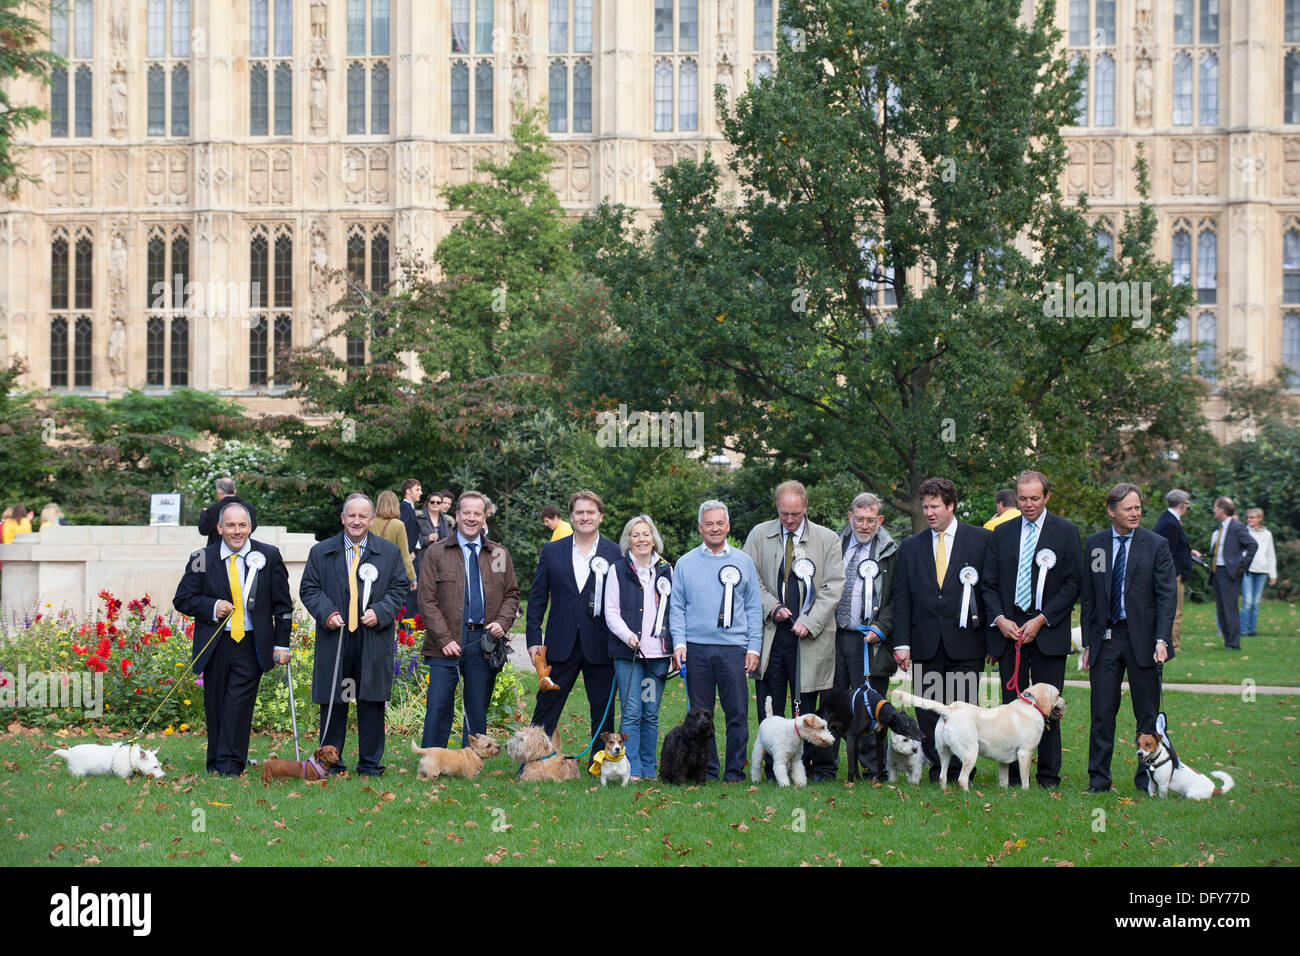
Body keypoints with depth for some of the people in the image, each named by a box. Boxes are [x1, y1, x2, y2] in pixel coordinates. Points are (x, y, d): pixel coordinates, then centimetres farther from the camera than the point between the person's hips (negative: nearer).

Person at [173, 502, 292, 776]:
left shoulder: (269, 557, 3)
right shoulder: (202, 559, 2)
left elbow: (283, 604, 8)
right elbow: (182, 599, 7)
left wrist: (282, 644, 4)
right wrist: (211, 607, -11)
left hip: (251, 646, -1)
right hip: (215, 645, 1)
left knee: (239, 704, -10)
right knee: (215, 707, 7)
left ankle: (230, 765, -7)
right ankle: (214, 764, 20)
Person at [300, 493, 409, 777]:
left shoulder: (390, 552, 9)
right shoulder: (321, 552, 9)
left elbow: (400, 590, 8)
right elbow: (309, 589, 8)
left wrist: (380, 613, -8)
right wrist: (326, 613, -9)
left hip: (374, 640, 0)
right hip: (334, 639, 0)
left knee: (371, 702, 2)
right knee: (332, 703, 3)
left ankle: (370, 765, 11)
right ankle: (331, 763, 12)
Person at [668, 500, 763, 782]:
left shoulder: (743, 562, 9)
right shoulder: (685, 563, 9)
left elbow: (754, 608, 9)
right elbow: (676, 607, 9)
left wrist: (754, 648, 2)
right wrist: (679, 643, -3)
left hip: (733, 648, 0)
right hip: (696, 649, 1)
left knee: (737, 713, -2)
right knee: (700, 714, 3)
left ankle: (735, 771, 5)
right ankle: (706, 769, 12)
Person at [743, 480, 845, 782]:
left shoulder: (828, 539, 4)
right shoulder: (759, 535, 8)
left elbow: (833, 587, 0)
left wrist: (809, 622, -11)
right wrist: (771, 606, -7)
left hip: (809, 633, -2)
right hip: (770, 632, 2)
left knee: (806, 705, -1)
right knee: (769, 706, 2)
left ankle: (807, 766, 6)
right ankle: (773, 766, 8)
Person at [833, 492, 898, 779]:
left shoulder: (889, 552, 1)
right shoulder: (836, 544, 11)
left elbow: (896, 599, -1)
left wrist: (880, 629, -13)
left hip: (867, 640, -3)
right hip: (834, 635, 4)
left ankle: (874, 770, 6)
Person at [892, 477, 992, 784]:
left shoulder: (982, 540, 4)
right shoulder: (910, 547, 13)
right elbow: (901, 600, 10)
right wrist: (901, 643, 2)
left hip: (965, 641, -3)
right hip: (926, 643, 3)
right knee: (927, 709, 2)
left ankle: (962, 770, 7)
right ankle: (938, 768, 12)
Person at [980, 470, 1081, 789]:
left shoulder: (1066, 532, 2)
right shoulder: (1001, 533, 10)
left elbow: (1072, 583, -2)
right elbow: (988, 583, 11)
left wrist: (1041, 620, -10)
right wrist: (1000, 619, -6)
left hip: (1048, 631, -2)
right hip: (1008, 629, 2)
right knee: (1012, 704, 2)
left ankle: (1048, 775, 8)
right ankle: (1014, 772, 9)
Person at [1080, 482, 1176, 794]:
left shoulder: (1156, 545, -1)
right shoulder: (1094, 544, 6)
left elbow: (1167, 596, -5)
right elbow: (1088, 596, 9)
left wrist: (1162, 640, -16)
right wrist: (1087, 643, 5)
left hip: (1142, 638, -2)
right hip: (1105, 637, 2)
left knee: (1147, 715, 5)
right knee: (1102, 713, 3)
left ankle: (1147, 779, 14)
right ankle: (1098, 778, 12)